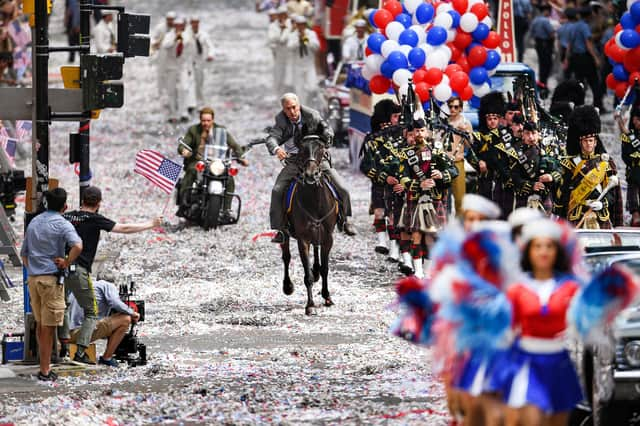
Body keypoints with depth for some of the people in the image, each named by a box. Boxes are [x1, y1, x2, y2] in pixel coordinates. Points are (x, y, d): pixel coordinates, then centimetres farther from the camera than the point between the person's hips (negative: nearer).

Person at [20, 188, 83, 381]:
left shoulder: (34, 222, 12)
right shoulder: (62, 224, -9)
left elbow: (24, 253, 17)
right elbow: (77, 246, -26)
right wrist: (66, 263, -12)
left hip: (33, 278, 7)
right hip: (51, 278, -7)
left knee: (40, 323, 17)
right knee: (48, 326, -2)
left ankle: (45, 364, 24)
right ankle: (45, 371, 0)